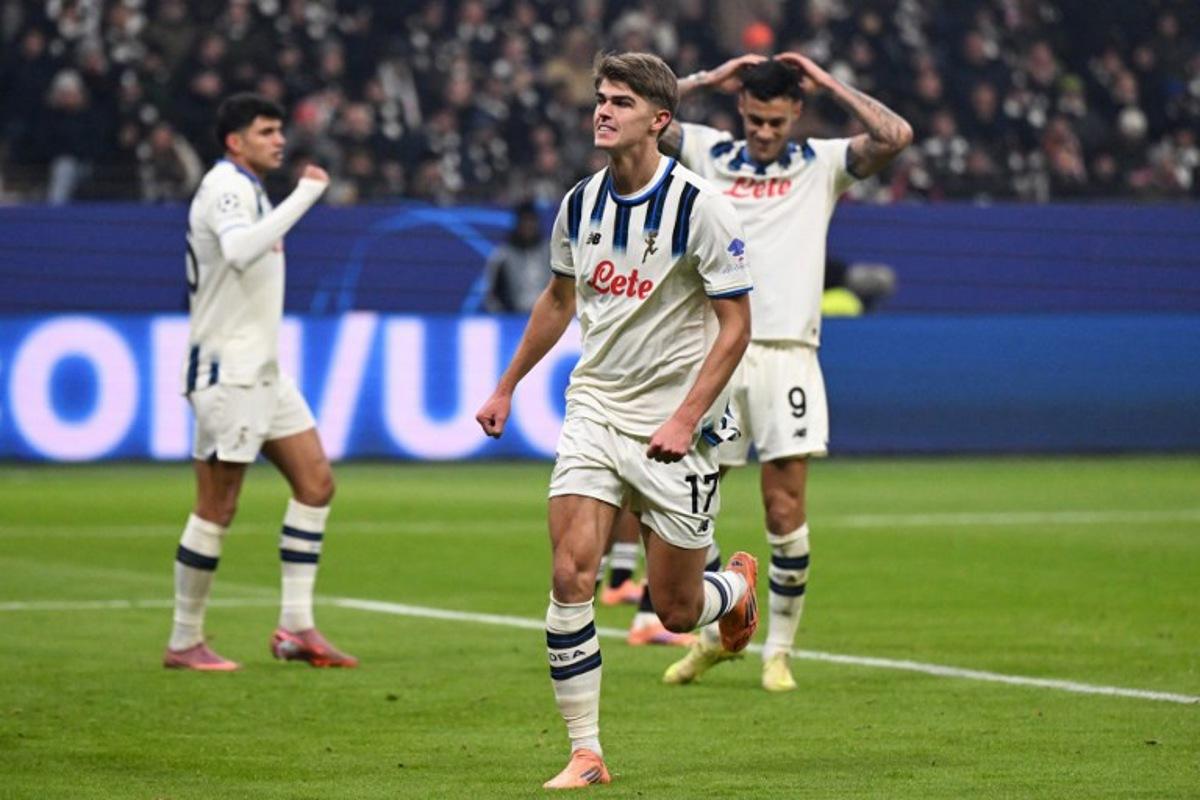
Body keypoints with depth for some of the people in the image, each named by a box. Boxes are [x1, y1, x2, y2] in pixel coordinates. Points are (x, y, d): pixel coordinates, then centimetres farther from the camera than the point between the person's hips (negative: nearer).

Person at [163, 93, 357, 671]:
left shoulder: (245, 188, 17)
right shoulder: (226, 185, -14)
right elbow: (240, 250, -35)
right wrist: (305, 194, -32)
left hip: (262, 369, 10)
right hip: (228, 369, -10)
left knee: (316, 480, 4)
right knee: (216, 509, -5)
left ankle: (296, 628, 4)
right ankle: (184, 642, 3)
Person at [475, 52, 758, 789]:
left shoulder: (700, 208, -13)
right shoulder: (580, 205, 4)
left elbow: (736, 324, -11)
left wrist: (685, 418, -20)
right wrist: (508, 386, 24)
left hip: (675, 427, -4)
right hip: (595, 409, 4)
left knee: (676, 611, 3)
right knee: (571, 574, -13)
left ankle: (739, 586, 41)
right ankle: (585, 753, -7)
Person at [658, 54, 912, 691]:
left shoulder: (823, 164, 8)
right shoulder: (707, 153, 11)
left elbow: (895, 135, -7)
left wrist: (827, 84, 2)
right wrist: (710, 78, 6)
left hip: (785, 356, -1)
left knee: (786, 511, -5)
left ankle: (779, 650, 7)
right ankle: (715, 633, 23)